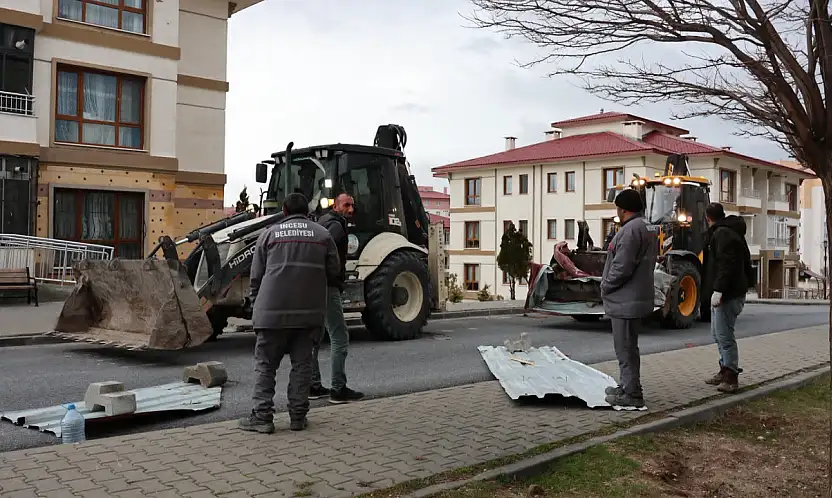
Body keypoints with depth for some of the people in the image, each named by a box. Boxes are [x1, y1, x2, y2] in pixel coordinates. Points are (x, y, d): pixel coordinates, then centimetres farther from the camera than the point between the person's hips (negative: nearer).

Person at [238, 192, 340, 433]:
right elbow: (333, 271, 7)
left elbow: (256, 275, 4)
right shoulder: (322, 234, 7)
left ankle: (262, 416, 4)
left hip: (273, 311, -1)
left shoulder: (270, 233, 4)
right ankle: (298, 416, 11)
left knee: (266, 364, 6)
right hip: (309, 312, 2)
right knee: (302, 363, 9)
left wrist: (256, 303, 17)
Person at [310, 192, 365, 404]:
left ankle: (313, 386, 20)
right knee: (339, 336, -6)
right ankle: (339, 389, -4)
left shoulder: (323, 222, 22)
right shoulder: (336, 226, -9)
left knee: (314, 337, 13)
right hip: (328, 287, -10)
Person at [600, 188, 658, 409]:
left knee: (626, 348, -4)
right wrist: (608, 286, 17)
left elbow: (622, 267, -23)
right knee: (628, 347, 20)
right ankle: (628, 386, 31)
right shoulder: (645, 229, 16)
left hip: (625, 301, -11)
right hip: (634, 299, 11)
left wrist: (605, 287, -8)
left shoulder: (631, 230, -18)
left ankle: (632, 394, 2)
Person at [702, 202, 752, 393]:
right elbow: (746, 262, 25)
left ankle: (731, 378, -4)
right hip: (726, 293, 11)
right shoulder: (732, 232, 20)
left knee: (724, 336, -8)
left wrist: (718, 289, -28)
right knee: (718, 334, 17)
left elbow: (726, 264, -25)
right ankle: (725, 371, 25)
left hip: (728, 295, -11)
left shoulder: (722, 234, -14)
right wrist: (747, 282, 27)